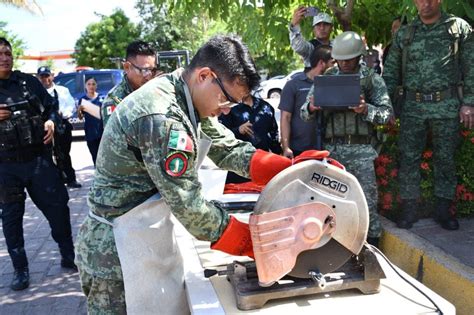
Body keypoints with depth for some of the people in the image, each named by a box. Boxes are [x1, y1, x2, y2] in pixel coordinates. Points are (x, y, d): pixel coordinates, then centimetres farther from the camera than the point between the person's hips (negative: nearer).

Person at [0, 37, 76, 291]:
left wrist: (51, 122, -8)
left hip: (38, 159, 1)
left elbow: (51, 107, 13)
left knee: (58, 206, 6)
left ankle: (68, 256, 25)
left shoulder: (29, 82, 4)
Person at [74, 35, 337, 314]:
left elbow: (229, 149, 5)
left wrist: (293, 168, -7)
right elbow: (189, 204, -25)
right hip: (119, 253, -9)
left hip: (149, 240, 9)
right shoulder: (162, 117, -28)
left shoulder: (188, 101, 2)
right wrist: (252, 243, -13)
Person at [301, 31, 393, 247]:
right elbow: (304, 113, 9)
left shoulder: (372, 79, 7)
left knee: (367, 200, -4)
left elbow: (387, 112, 1)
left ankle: (372, 248, 10)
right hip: (331, 148, 2)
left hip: (361, 150, -2)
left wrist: (366, 110, -18)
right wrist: (311, 108, -14)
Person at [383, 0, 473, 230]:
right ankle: (409, 209, 11)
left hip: (447, 105, -1)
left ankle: (443, 209, 16)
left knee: (445, 158, 5)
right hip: (412, 106, 2)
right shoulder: (404, 34, 11)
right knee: (409, 158, 1)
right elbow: (390, 72, 11)